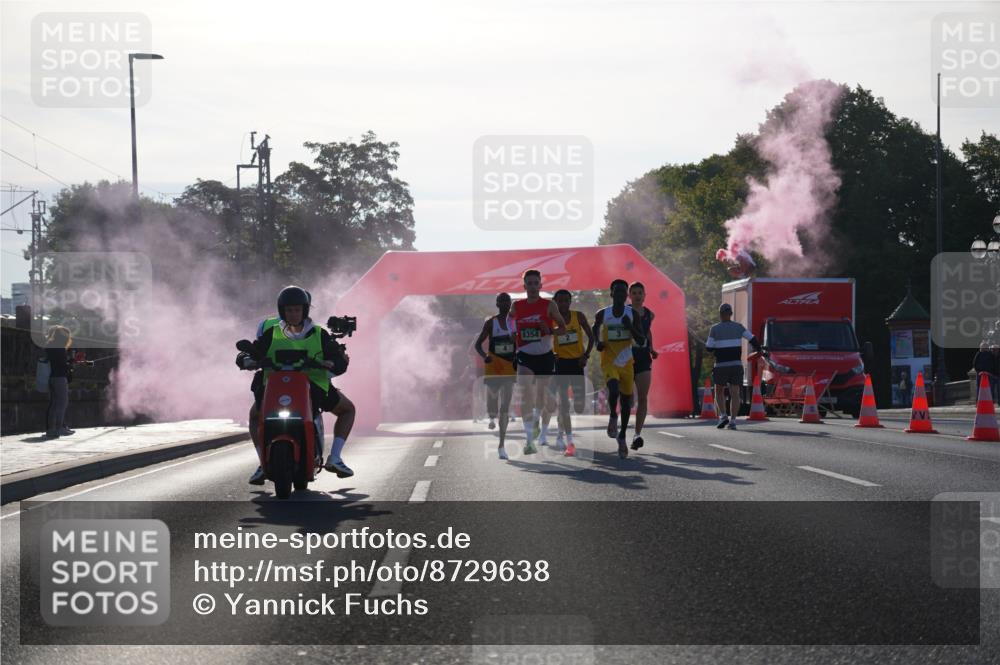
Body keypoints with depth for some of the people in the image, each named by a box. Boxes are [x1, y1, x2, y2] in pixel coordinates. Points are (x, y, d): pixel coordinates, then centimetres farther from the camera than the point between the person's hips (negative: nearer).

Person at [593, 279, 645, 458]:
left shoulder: (632, 314, -3)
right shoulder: (603, 314, -3)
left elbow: (641, 341, -4)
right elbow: (595, 328, 19)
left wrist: (630, 327, -19)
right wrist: (598, 342, 2)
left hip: (627, 362, 2)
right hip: (609, 361, -2)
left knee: (626, 400, 8)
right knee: (614, 390, -29)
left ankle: (622, 437, 24)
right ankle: (612, 417, 2)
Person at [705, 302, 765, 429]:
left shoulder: (715, 329, -3)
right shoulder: (738, 326, 3)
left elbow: (709, 348, -3)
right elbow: (752, 339, 2)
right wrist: (761, 351, 16)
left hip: (721, 366, -1)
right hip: (736, 364, 1)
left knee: (719, 392, 15)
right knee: (735, 394, 1)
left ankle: (723, 416, -2)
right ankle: (732, 421, -8)